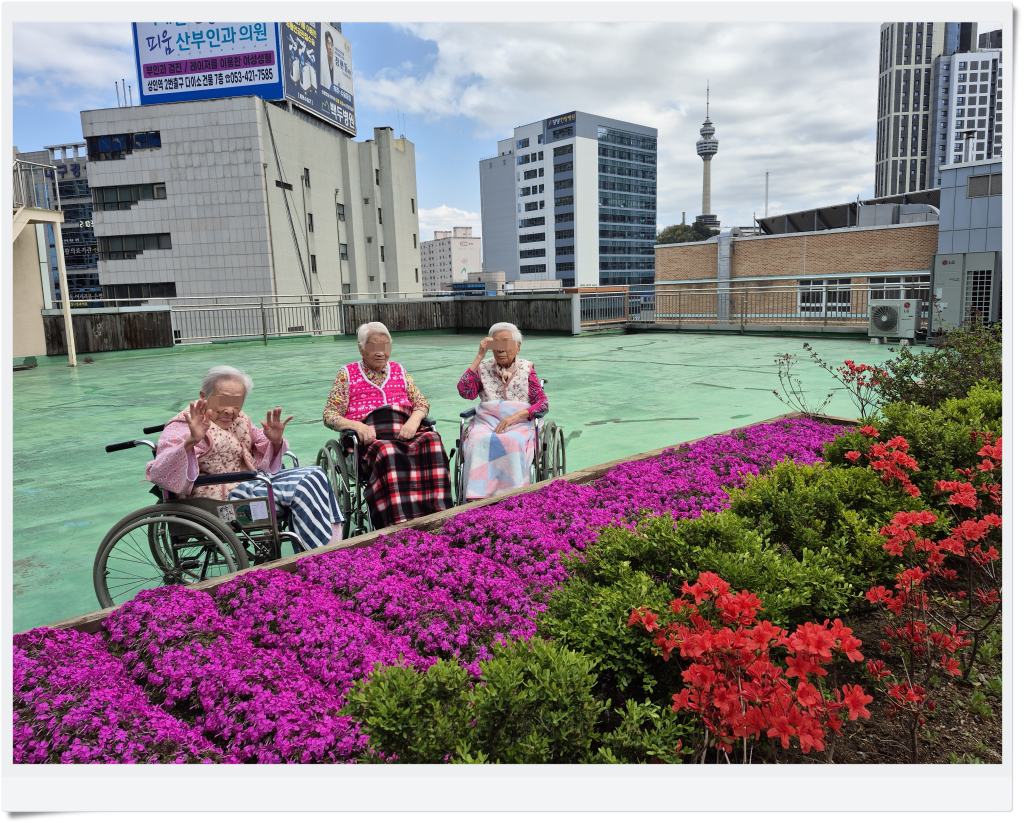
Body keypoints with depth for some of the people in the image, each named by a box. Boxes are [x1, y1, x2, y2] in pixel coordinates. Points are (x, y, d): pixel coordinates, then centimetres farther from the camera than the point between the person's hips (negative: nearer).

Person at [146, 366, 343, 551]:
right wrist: (191, 442, -40)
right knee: (302, 489, -20)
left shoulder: (239, 419, 13)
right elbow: (159, 474, -23)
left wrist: (275, 441, -3)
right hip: (226, 495, -8)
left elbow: (262, 458, 21)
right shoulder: (184, 425, -10)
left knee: (314, 475, -6)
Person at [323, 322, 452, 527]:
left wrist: (413, 421, -4)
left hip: (404, 432, 3)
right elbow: (329, 415, 9)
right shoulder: (348, 374, 15)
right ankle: (400, 525, -44)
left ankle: (437, 516, -36)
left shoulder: (399, 370, 24)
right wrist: (357, 426, -11)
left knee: (432, 441, -32)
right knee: (388, 453, -39)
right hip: (371, 438, -3)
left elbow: (421, 402, 20)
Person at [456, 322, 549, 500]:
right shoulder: (483, 368, 18)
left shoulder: (526, 368, 15)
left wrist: (515, 416, -13)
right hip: (487, 420, 1)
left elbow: (542, 402, 4)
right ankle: (479, 497, -32)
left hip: (519, 422, -1)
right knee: (478, 441, -34)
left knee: (512, 442, -36)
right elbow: (465, 392, -1)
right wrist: (479, 356, 1)